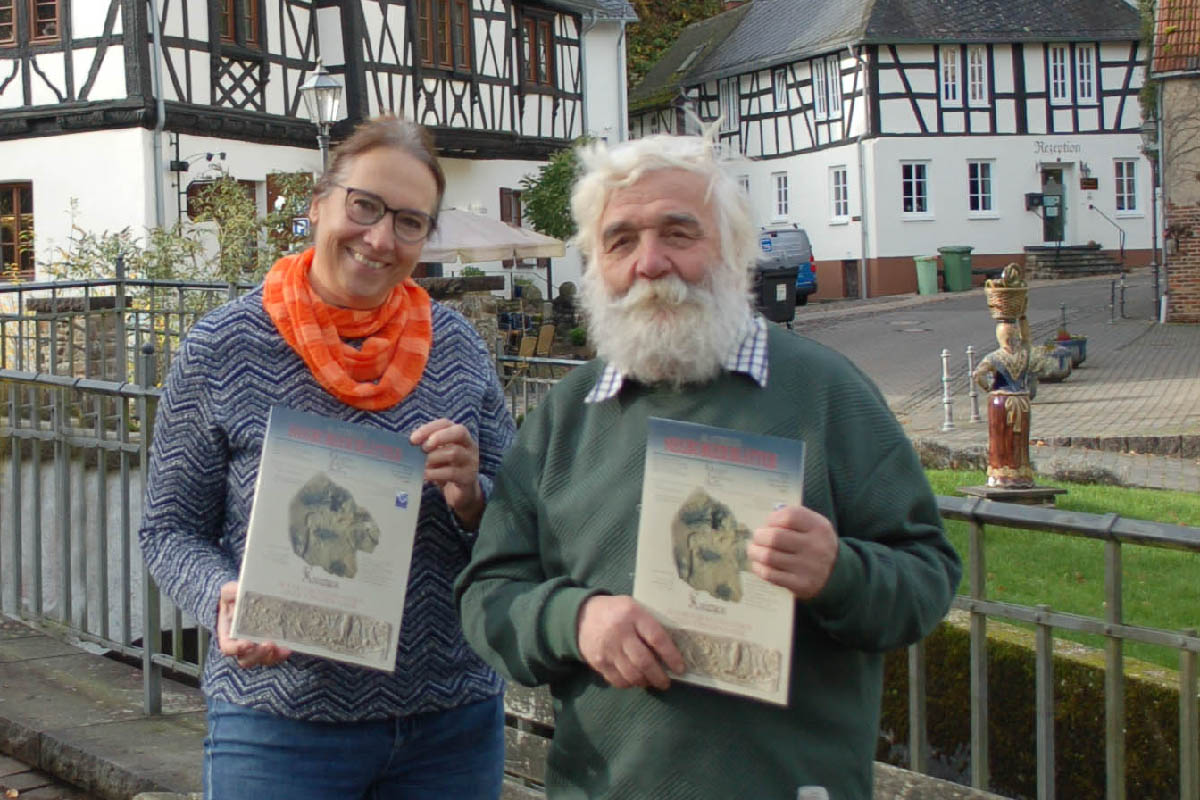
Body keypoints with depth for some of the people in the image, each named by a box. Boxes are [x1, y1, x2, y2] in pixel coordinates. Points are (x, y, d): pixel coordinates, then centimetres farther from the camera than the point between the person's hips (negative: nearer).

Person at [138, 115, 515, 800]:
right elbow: (171, 530, -1)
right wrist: (225, 598, -20)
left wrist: (471, 500, -16)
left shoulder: (458, 346, 1)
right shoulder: (221, 349, -6)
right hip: (280, 726, -2)